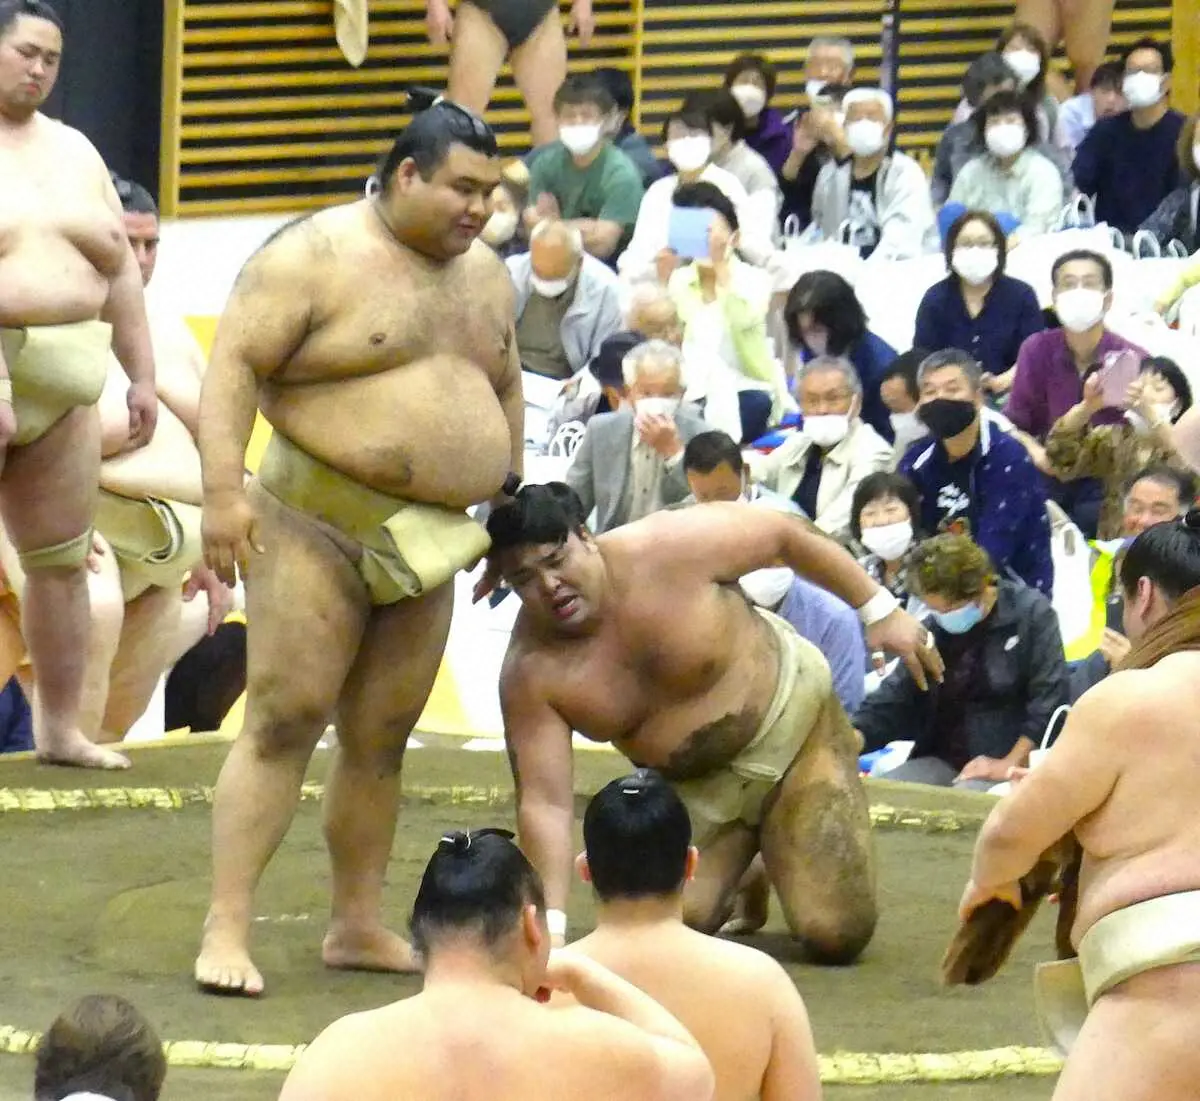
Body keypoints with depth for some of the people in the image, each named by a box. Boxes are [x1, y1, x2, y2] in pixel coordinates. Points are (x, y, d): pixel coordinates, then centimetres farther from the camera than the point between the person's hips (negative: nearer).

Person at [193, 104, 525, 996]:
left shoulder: (487, 275, 13)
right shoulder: (317, 256, -9)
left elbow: (506, 390, 26)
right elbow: (236, 364, -14)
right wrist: (224, 490, -22)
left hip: (429, 543, 6)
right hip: (318, 522, -6)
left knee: (381, 738, 8)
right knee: (285, 719, -11)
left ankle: (359, 925, 16)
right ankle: (226, 930, -12)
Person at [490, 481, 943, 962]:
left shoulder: (668, 550, -29)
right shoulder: (530, 674, -21)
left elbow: (786, 534, -15)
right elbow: (543, 804, -22)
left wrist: (880, 610, -8)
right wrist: (550, 925, -32)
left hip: (791, 723, -3)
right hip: (693, 787, 3)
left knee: (836, 936, -11)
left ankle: (783, 860, 23)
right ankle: (734, 877, 21)